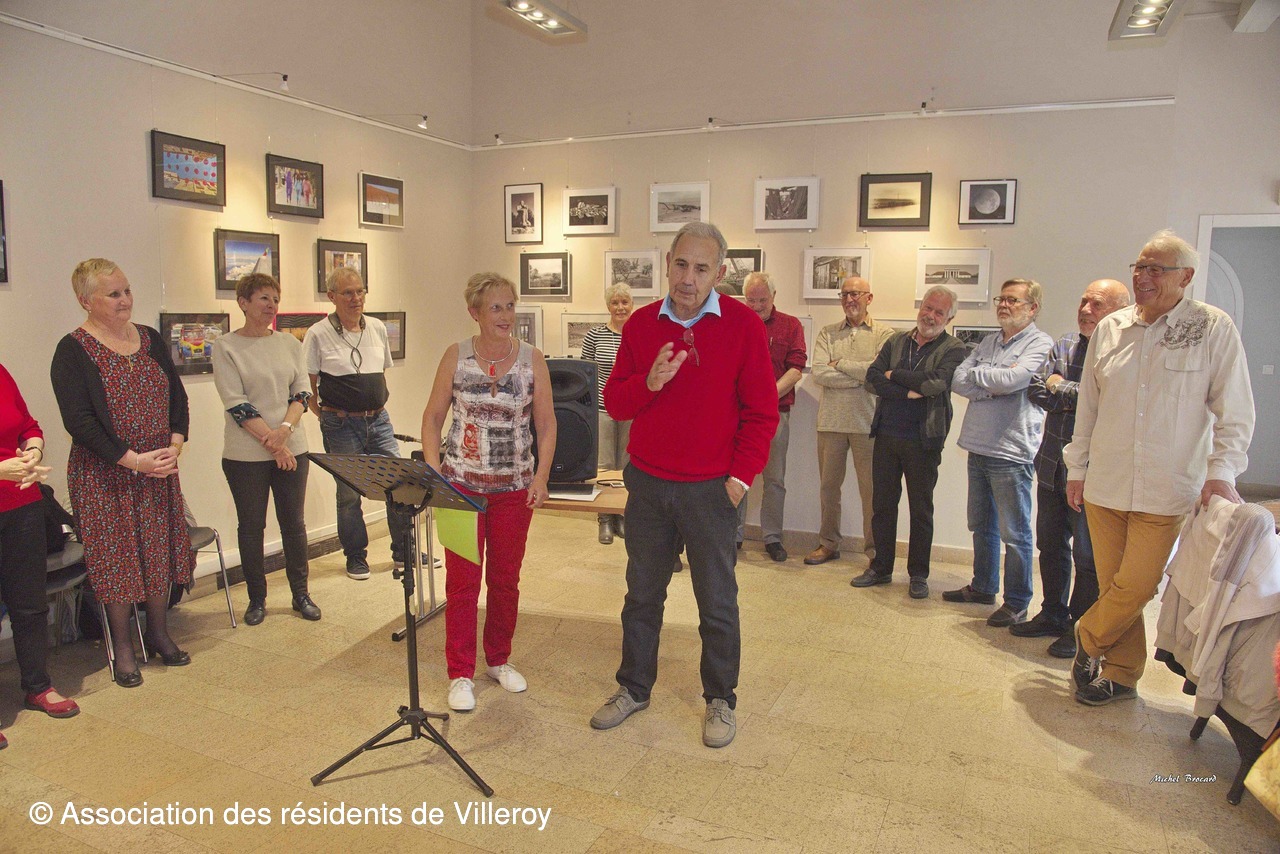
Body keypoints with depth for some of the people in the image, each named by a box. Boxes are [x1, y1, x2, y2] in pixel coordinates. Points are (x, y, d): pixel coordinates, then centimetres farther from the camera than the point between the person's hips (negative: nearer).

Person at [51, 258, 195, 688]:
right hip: (105, 475, -5)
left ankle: (159, 631, 28)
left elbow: (177, 395, 11)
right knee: (117, 555, 4)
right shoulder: (73, 351, -10)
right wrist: (133, 460, -19)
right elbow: (78, 420, -15)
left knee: (161, 550, 11)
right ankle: (122, 645, 20)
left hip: (159, 469, 5)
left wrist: (175, 445, -4)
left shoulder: (151, 339, 7)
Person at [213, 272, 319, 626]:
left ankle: (300, 593, 23)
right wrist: (271, 441, -16)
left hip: (292, 448, 3)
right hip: (246, 454, -3)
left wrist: (285, 429, -14)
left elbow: (302, 392, 3)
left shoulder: (290, 343, 7)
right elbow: (235, 403, -11)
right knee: (251, 526, 8)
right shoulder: (226, 347, -5)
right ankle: (256, 598, 22)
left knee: (294, 522, 10)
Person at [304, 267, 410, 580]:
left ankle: (403, 551, 19)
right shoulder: (318, 334, -6)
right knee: (349, 492, 4)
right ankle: (355, 557, 21)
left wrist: (377, 408, 13)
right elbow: (307, 386, -1)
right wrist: (327, 417, -1)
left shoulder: (378, 328, 8)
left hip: (378, 420, 4)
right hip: (342, 425, -4)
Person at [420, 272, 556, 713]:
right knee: (462, 578, 2)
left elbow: (546, 424, 1)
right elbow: (432, 417, 3)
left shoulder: (532, 359, -1)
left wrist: (541, 477, -9)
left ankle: (499, 660, 31)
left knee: (506, 577, 11)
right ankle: (460, 674, 17)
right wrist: (433, 470, -8)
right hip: (461, 482, -1)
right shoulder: (456, 356, -2)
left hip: (514, 487, 1)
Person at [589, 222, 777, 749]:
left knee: (717, 602, 9)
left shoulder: (743, 325, -7)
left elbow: (761, 410, -5)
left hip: (711, 488, -3)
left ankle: (720, 700, 28)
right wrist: (649, 382, -17)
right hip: (647, 483, 3)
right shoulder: (641, 324, 2)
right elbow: (614, 403, 2)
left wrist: (740, 477, -9)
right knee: (642, 594, 16)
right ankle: (634, 688, 33)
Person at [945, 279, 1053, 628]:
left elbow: (1012, 379, -20)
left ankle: (1016, 603, 12)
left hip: (1011, 452, -7)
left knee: (1014, 533, 1)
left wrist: (976, 373, -3)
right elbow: (957, 380, 4)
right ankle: (983, 587, 32)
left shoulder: (1040, 343, -6)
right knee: (981, 525, 17)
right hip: (978, 447, 7)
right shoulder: (988, 342, 14)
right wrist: (991, 388, -12)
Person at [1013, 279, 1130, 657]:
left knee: (1088, 556, 4)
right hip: (1053, 467, 7)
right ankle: (1053, 615, 33)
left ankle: (1081, 629, 19)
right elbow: (1036, 388, 3)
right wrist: (1076, 400, -14)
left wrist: (1062, 388, -10)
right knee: (1051, 545, 17)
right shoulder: (1065, 344, 9)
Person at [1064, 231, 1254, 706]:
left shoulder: (1214, 329, -1)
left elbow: (1235, 413, -1)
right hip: (1104, 485, 3)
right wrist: (1076, 467, 13)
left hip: (1167, 491, -3)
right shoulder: (1110, 329, 8)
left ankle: (1087, 641, 22)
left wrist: (1221, 472, -12)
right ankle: (1120, 674, 24)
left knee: (1135, 585, -5)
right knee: (1113, 584, 8)